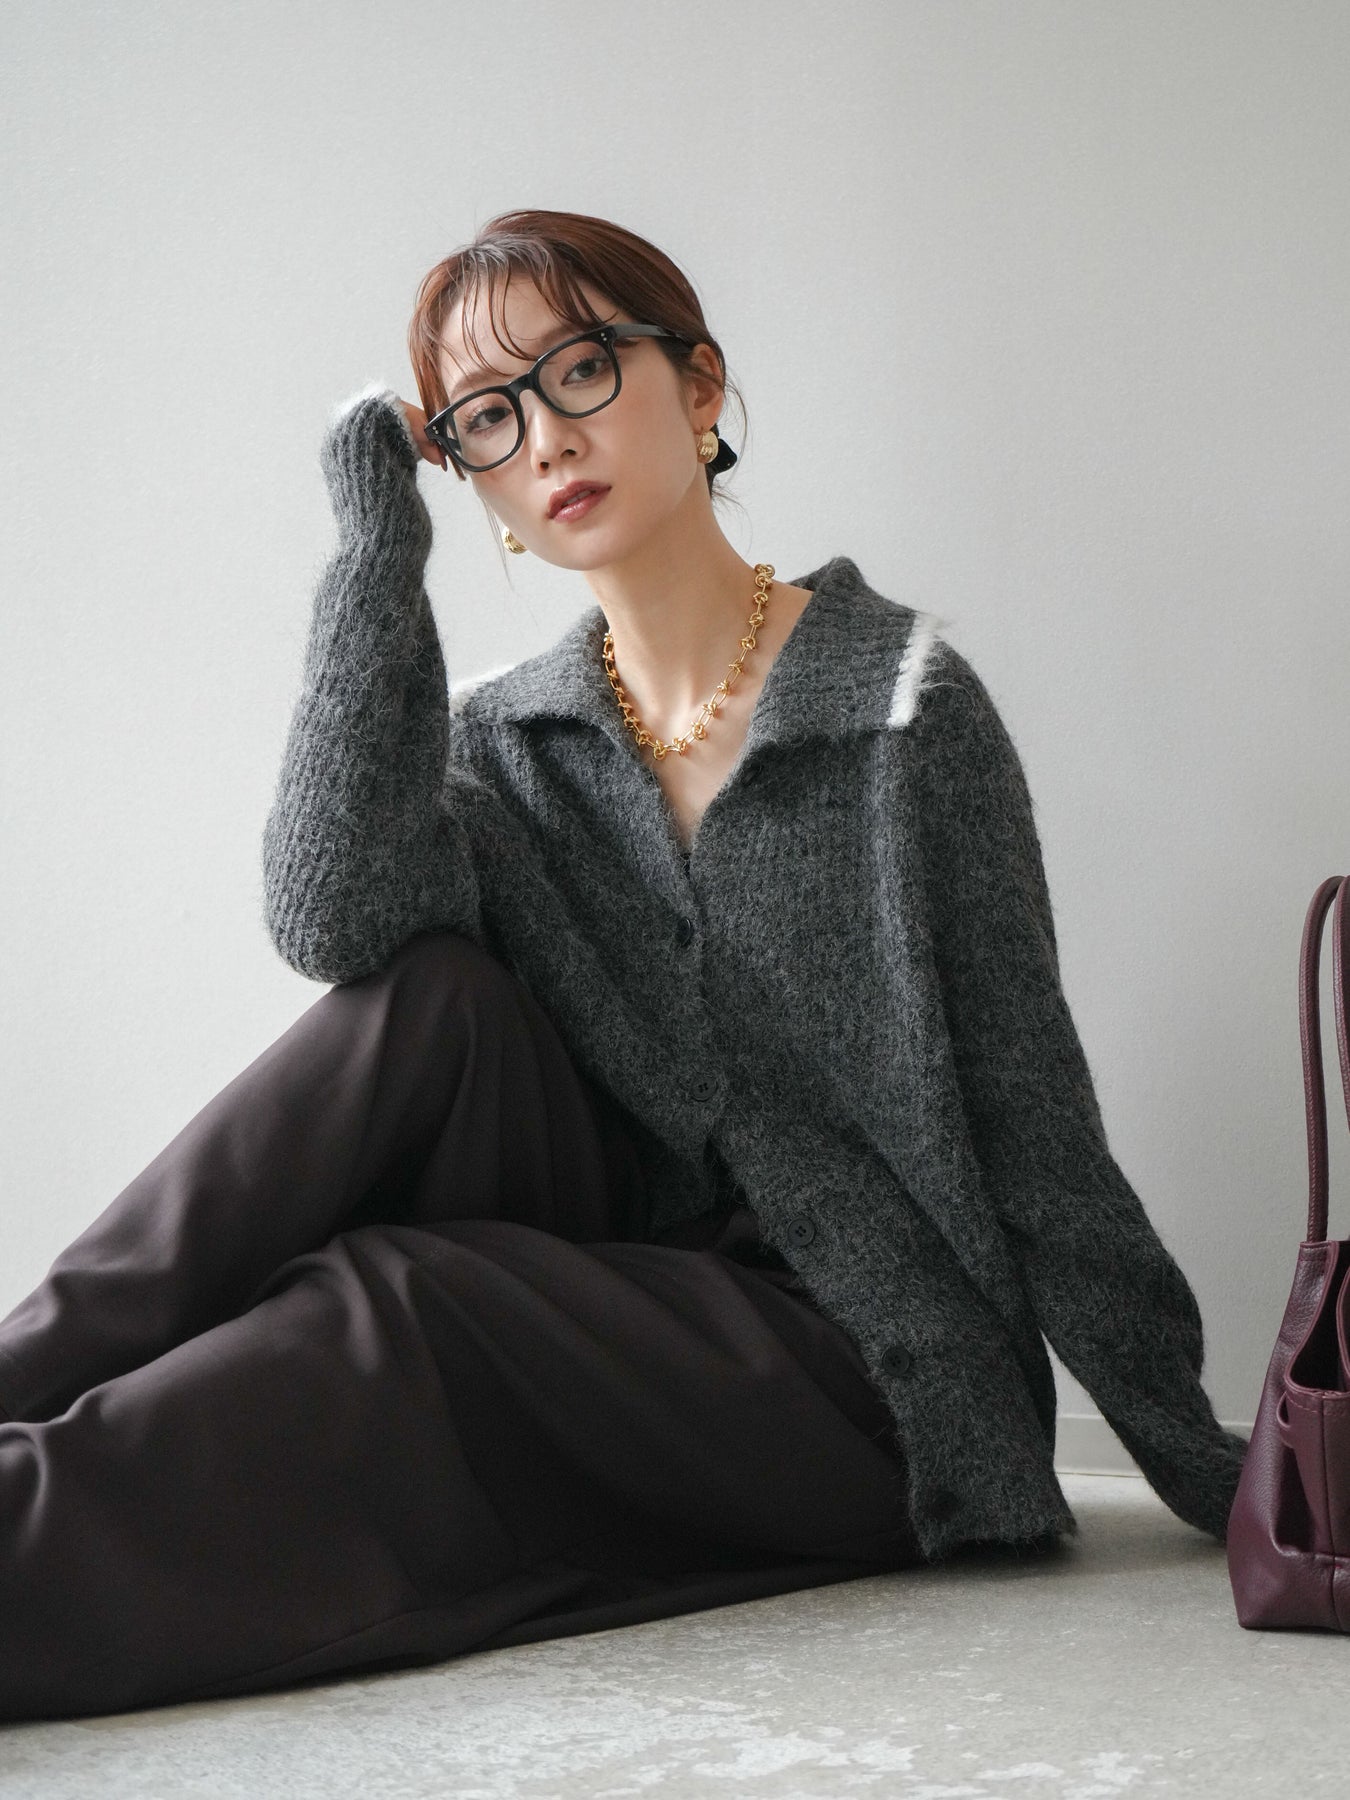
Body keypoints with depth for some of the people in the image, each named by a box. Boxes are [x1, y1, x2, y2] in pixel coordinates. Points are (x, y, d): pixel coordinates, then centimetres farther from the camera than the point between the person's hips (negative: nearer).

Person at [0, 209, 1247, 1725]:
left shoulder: (901, 702, -4)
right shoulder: (495, 742, 7)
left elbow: (1028, 1109, -4)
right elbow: (333, 919, -17)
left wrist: (1194, 1453, -4)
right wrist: (380, 543, -12)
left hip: (865, 1386, -3)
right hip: (603, 1319, 4)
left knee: (382, 1302, -29)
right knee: (429, 995, -21)